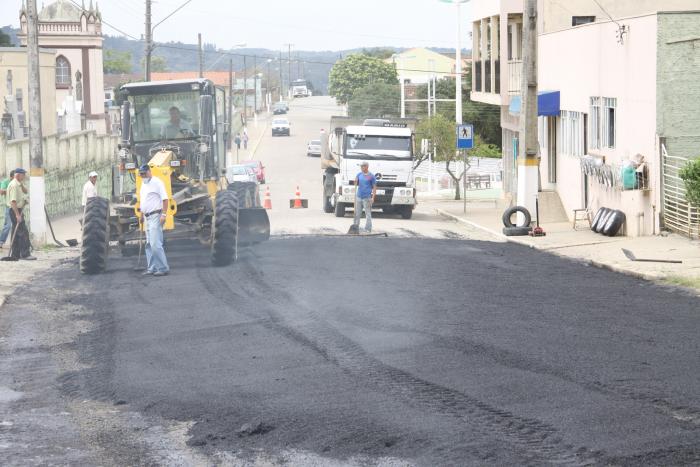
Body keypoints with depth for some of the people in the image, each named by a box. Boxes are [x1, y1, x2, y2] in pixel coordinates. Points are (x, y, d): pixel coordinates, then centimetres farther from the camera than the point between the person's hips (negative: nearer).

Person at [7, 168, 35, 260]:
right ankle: (25, 254, -12)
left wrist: (21, 184, 0)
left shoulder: (18, 184, 14)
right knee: (23, 233, -11)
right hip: (15, 211, -10)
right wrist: (17, 214, -26)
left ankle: (15, 255, 14)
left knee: (16, 234, 11)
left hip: (18, 210, 10)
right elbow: (13, 201, -23)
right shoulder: (14, 185, -17)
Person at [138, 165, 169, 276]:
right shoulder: (143, 184, 18)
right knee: (149, 245, 11)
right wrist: (142, 215, 24)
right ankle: (151, 268, 16)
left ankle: (163, 268, -12)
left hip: (155, 216, -10)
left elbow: (165, 199, -15)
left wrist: (163, 214, -22)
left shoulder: (157, 182, -10)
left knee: (155, 244, -15)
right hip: (147, 217, 10)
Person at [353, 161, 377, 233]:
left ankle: (368, 229, 0)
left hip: (367, 197, -5)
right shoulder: (359, 174, 11)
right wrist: (356, 181, -7)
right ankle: (355, 227, 17)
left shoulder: (371, 176, -4)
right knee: (357, 213, 10)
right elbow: (356, 184, 17)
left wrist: (373, 197, -12)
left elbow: (374, 187, -4)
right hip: (358, 197, 5)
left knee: (368, 214, -2)